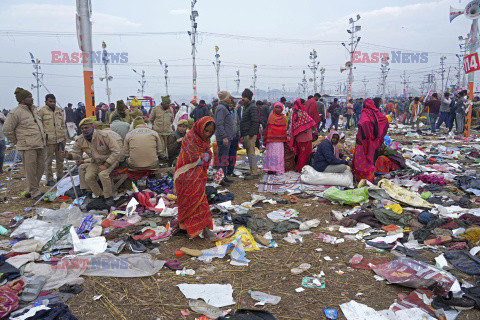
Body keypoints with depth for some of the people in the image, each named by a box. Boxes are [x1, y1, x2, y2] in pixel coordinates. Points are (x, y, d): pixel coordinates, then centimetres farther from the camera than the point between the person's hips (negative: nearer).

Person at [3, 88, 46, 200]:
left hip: (41, 145, 8)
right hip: (28, 148, -8)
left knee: (40, 168, 12)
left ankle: (30, 191, 26)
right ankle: (35, 193, 9)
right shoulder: (15, 112, -9)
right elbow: (7, 130, -6)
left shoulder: (34, 109, 15)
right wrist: (18, 141, 1)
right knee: (31, 171, -2)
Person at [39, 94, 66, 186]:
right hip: (49, 140, -5)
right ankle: (49, 180, 7)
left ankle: (60, 177, 22)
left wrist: (64, 136, 17)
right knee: (48, 160, 0)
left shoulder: (59, 111, 15)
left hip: (60, 139, 5)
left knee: (60, 159, 11)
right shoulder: (42, 111, -2)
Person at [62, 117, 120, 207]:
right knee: (88, 177, -18)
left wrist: (105, 165, -25)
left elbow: (116, 151, -23)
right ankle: (101, 195, 4)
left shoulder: (103, 136, -24)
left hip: (110, 160, -5)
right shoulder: (80, 140, -8)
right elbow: (77, 153, 5)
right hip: (95, 162, 5)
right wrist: (69, 155, -22)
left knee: (103, 174, -32)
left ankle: (109, 197, -12)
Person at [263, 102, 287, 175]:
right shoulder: (271, 116, 3)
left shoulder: (283, 117, 12)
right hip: (272, 138, -2)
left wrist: (284, 139, 13)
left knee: (279, 154, -1)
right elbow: (268, 128, 2)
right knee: (271, 153, -4)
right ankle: (270, 168, 1)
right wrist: (267, 139, -3)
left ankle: (279, 169, 3)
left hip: (280, 139, 3)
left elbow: (284, 129, 16)